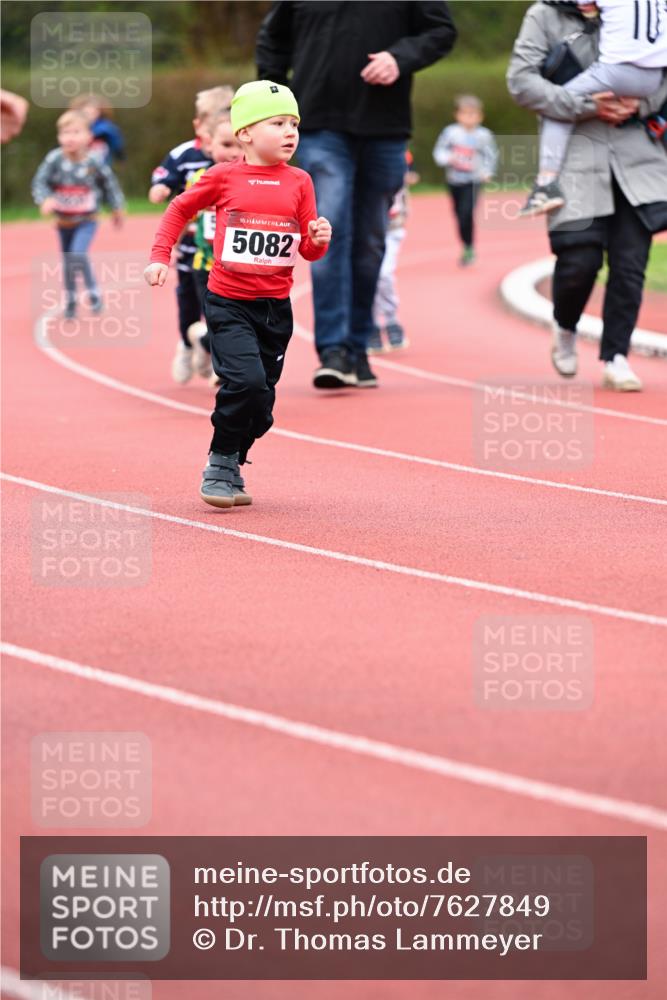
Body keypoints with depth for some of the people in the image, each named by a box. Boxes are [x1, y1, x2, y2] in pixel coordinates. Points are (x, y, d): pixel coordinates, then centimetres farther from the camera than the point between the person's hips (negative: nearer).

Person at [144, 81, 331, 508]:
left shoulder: (299, 181, 4)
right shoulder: (224, 176, -3)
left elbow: (309, 250, 7)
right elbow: (181, 209, 12)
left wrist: (320, 240, -14)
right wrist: (161, 256, 4)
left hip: (276, 308, 4)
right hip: (229, 303, -3)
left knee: (261, 403, 8)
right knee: (245, 380, -21)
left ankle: (232, 466, 30)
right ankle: (220, 464, -2)